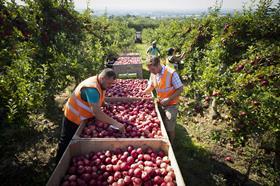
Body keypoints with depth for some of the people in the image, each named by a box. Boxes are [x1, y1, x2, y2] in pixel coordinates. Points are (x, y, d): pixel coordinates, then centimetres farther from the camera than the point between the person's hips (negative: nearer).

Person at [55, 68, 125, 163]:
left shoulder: (99, 83, -7)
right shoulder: (92, 88, -36)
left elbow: (98, 101, 9)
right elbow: (97, 113, -42)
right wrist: (115, 123, -42)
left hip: (82, 118, 9)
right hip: (73, 118, -9)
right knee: (66, 144, 10)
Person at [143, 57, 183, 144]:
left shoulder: (171, 73, -24)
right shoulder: (153, 74, -6)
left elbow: (180, 89, -18)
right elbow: (151, 87, 9)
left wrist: (168, 99, -26)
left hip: (170, 105, -5)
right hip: (160, 103, 5)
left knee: (170, 128, 5)